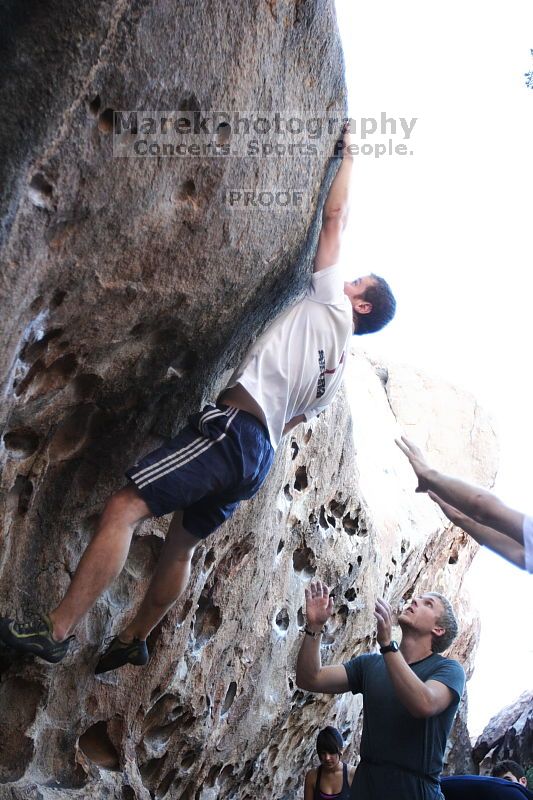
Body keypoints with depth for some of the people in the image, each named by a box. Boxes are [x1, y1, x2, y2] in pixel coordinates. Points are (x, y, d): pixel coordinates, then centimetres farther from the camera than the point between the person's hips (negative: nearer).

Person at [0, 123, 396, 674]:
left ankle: (55, 630, -20)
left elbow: (334, 217, 9)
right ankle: (133, 641, 32)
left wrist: (347, 154, 20)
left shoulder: (330, 308, 6)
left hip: (234, 427, -10)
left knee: (123, 508, -16)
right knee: (182, 543, 21)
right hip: (258, 455, 10)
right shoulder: (337, 364, 26)